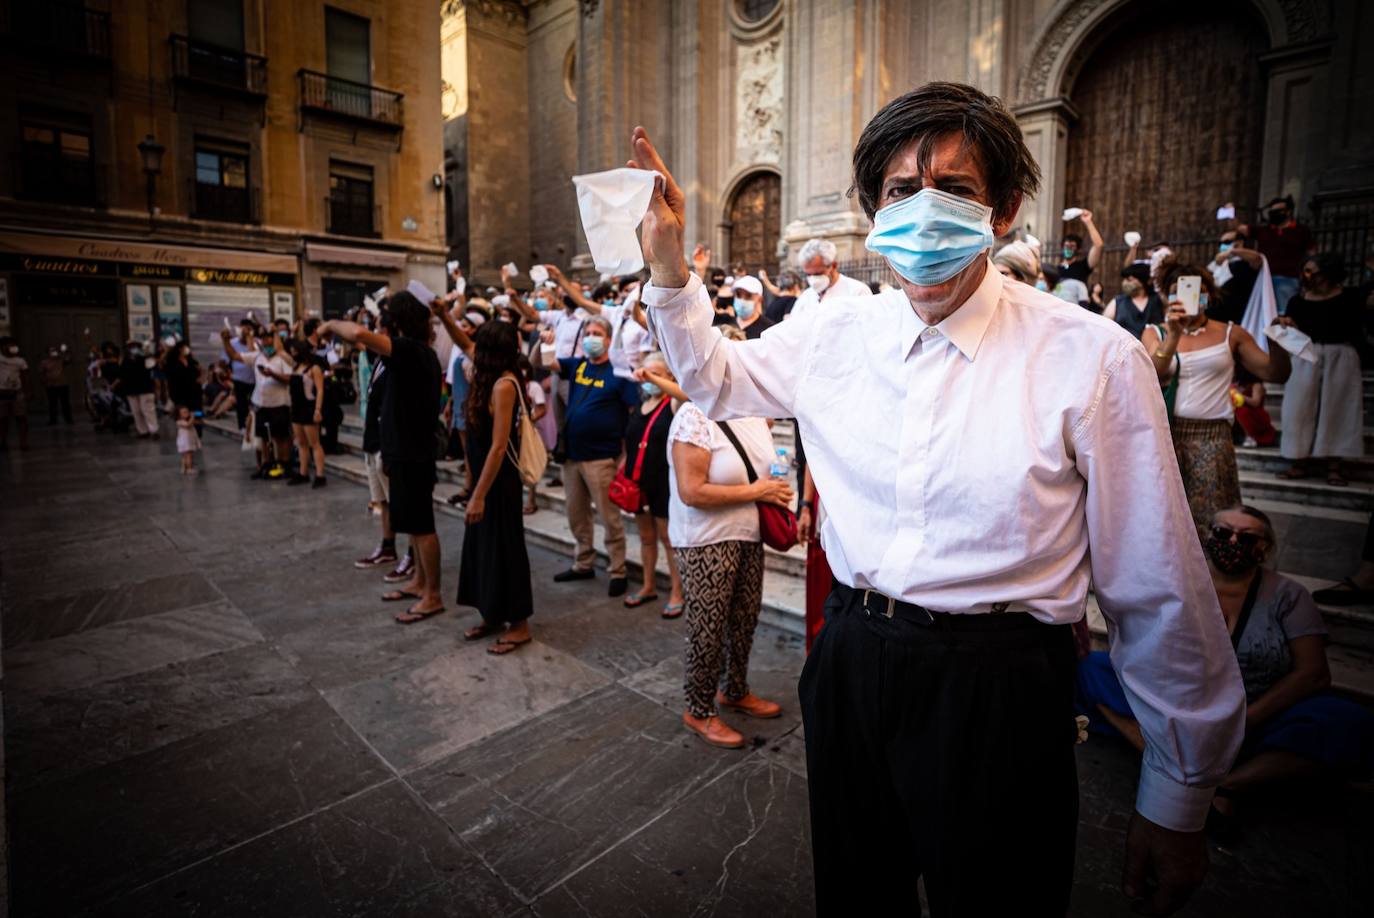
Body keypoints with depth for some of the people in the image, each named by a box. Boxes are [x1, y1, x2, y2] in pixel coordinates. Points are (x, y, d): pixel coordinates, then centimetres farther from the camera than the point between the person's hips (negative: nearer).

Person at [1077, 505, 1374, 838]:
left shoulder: (1288, 596, 2)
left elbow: (1313, 674, -6)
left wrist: (1244, 722, -17)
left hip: (1256, 721, 0)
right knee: (1090, 666, -22)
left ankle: (1227, 785, -26)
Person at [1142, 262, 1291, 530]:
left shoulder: (1231, 334, 9)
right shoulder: (1155, 333, 6)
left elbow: (1275, 374, 7)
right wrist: (1174, 335, -21)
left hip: (1212, 439, 1)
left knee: (1209, 524, 2)